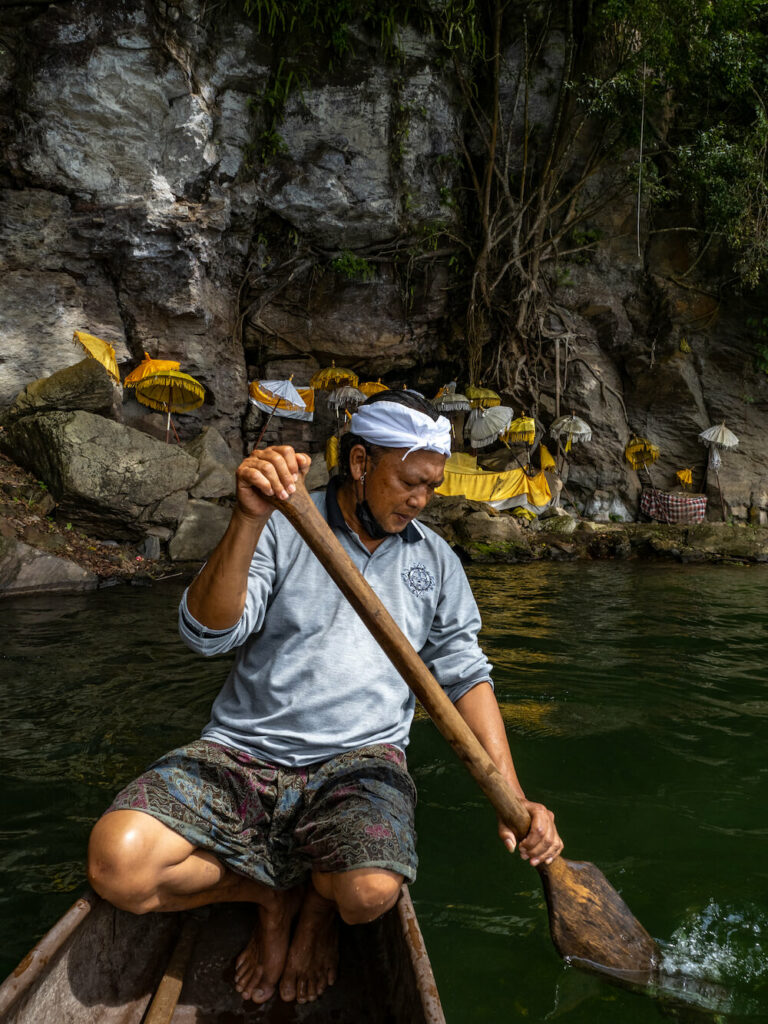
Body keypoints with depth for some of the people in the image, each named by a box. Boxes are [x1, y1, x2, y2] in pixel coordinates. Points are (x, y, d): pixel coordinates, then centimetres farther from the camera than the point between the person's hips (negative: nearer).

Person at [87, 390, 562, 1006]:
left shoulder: (436, 560, 10)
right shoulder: (282, 529, 1)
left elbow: (465, 675, 9)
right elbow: (209, 633, -11)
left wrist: (512, 799, -1)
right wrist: (248, 521, -27)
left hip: (359, 760, 1)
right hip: (241, 750, 0)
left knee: (371, 892, -30)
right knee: (116, 865, -21)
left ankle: (320, 895, 10)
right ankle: (275, 892, 8)